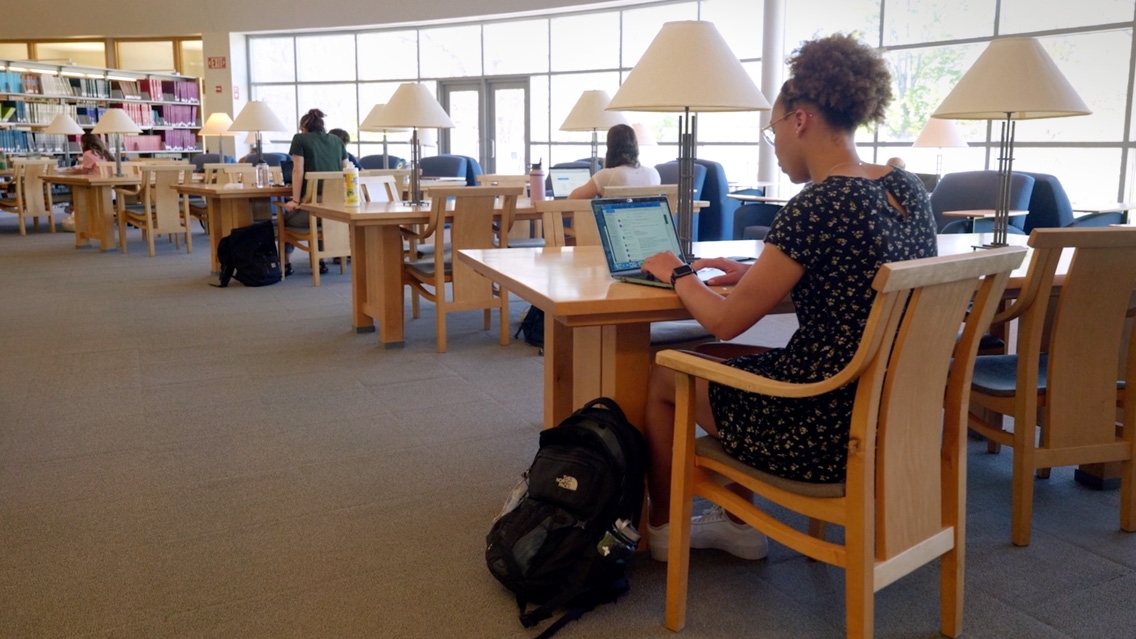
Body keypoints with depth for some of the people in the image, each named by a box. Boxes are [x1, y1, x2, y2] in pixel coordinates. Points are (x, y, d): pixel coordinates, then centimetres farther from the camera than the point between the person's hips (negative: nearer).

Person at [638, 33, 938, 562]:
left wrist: (677, 275, 3)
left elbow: (724, 321, -15)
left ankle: (661, 529, 35)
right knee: (717, 359, 26)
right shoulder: (907, 188, 3)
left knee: (659, 377, 15)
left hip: (826, 432, -8)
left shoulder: (818, 205, -23)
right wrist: (758, 274, 14)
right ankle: (739, 524, 31)